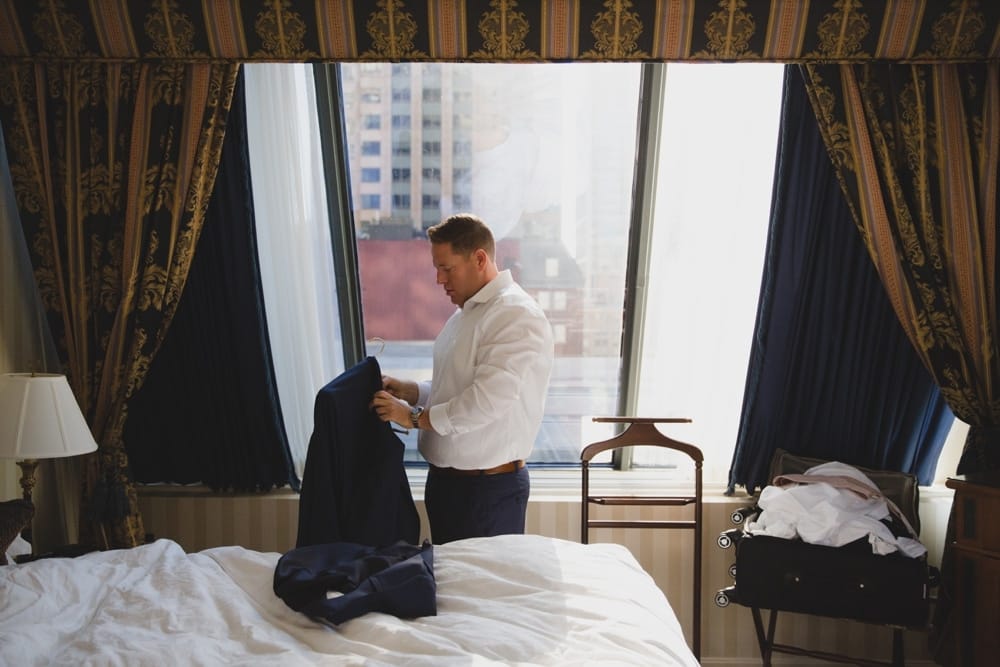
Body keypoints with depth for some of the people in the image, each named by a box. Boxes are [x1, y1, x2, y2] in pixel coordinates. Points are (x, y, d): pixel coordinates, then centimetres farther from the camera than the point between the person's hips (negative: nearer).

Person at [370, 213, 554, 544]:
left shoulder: (517, 315, -18)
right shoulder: (466, 313, 13)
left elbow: (488, 400, -27)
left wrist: (415, 417, -18)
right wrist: (410, 391, 4)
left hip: (490, 489, -9)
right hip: (445, 478, 9)